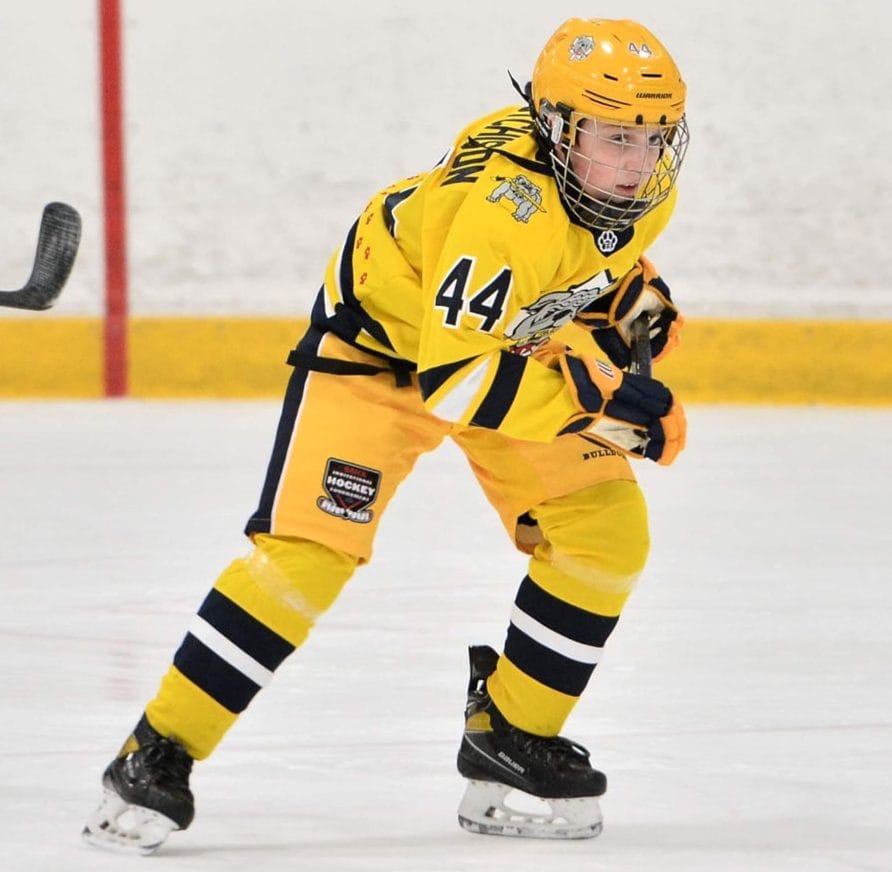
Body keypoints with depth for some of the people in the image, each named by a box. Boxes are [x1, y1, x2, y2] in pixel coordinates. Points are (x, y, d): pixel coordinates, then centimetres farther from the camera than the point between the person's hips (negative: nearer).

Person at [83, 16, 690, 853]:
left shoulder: (647, 188, -15)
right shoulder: (502, 209, -40)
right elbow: (452, 380, -42)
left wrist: (634, 300, -6)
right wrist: (593, 400, -44)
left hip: (523, 342, 7)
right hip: (386, 332, -7)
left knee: (606, 534, -5)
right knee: (310, 546, -18)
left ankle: (508, 741, 11)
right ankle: (156, 757, -10)